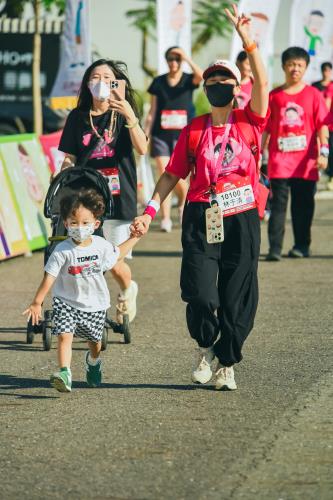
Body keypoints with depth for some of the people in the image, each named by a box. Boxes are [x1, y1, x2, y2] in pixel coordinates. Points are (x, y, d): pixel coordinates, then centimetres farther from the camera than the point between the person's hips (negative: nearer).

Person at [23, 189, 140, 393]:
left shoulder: (101, 246, -7)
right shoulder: (62, 251, -19)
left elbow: (116, 254, 17)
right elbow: (49, 277, -19)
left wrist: (135, 238, 19)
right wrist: (37, 303, -23)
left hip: (95, 304, 3)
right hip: (67, 302, -3)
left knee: (94, 341, 19)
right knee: (64, 335, -23)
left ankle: (93, 361, 51)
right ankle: (65, 373, -30)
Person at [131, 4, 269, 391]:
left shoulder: (249, 123, 1)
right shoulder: (194, 130, 5)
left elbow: (262, 84, -14)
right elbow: (172, 174, 10)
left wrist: (247, 42, -22)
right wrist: (150, 210, 0)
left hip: (241, 221, 0)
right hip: (201, 221, 0)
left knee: (236, 300, 3)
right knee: (200, 296, -11)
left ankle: (227, 365, 20)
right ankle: (205, 348, 17)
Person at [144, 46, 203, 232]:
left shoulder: (188, 80, 2)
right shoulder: (159, 82, 7)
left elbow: (200, 76, -22)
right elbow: (152, 111, 9)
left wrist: (187, 58, -22)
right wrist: (145, 134, 4)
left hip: (182, 135, -1)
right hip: (161, 135, 1)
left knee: (179, 179, -3)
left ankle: (183, 204, 28)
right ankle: (165, 219, -3)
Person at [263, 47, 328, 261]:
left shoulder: (313, 95, 4)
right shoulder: (274, 96, 7)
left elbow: (322, 125, 1)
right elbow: (266, 128, 11)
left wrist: (323, 152, -9)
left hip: (305, 161, 0)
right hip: (279, 161, 0)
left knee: (303, 204, 7)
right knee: (278, 204, -6)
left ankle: (302, 245, 18)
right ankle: (275, 248, -9)